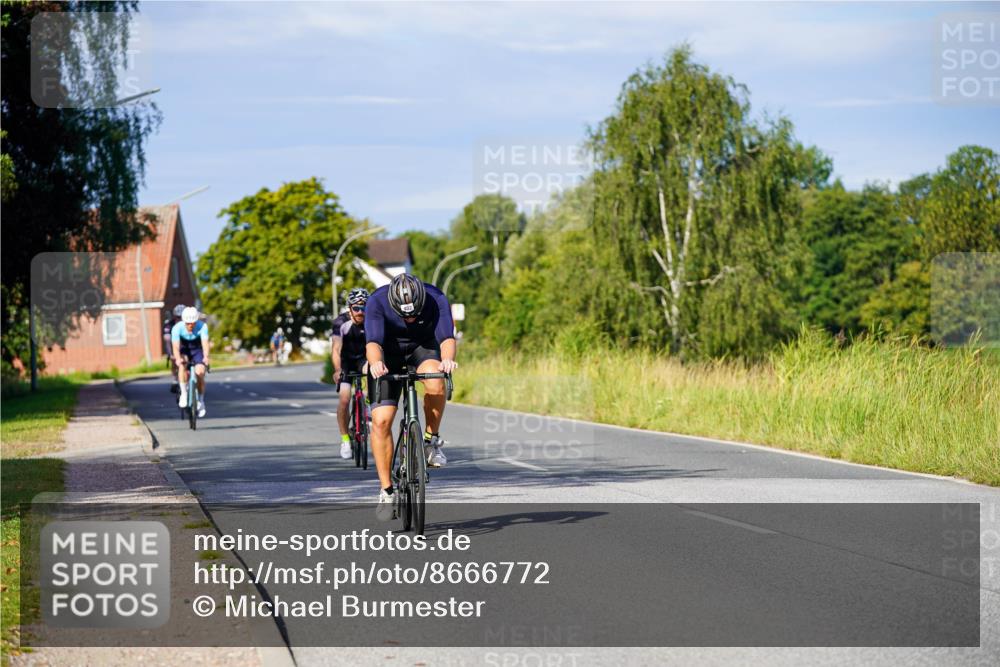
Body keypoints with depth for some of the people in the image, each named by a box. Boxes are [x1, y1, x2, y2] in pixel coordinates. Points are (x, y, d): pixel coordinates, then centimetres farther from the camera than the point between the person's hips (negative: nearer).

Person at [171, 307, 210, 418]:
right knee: (182, 365, -32)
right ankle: (184, 394, -22)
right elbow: (176, 346, -36)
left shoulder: (202, 326, -28)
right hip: (183, 349, 0)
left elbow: (205, 343, -39)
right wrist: (178, 359, -56)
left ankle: (201, 401, 4)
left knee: (200, 372, -18)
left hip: (197, 349, 0)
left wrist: (206, 357, -57)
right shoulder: (177, 328, -28)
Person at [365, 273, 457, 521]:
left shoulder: (436, 299, -29)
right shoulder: (377, 301, -30)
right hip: (388, 354, 0)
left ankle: (431, 440, -12)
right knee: (381, 421, -13)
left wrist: (447, 359, -61)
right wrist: (375, 363, -62)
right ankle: (386, 491, -2)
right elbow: (373, 341, -40)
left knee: (435, 382, -35)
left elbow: (447, 336, -39)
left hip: (423, 347, 0)